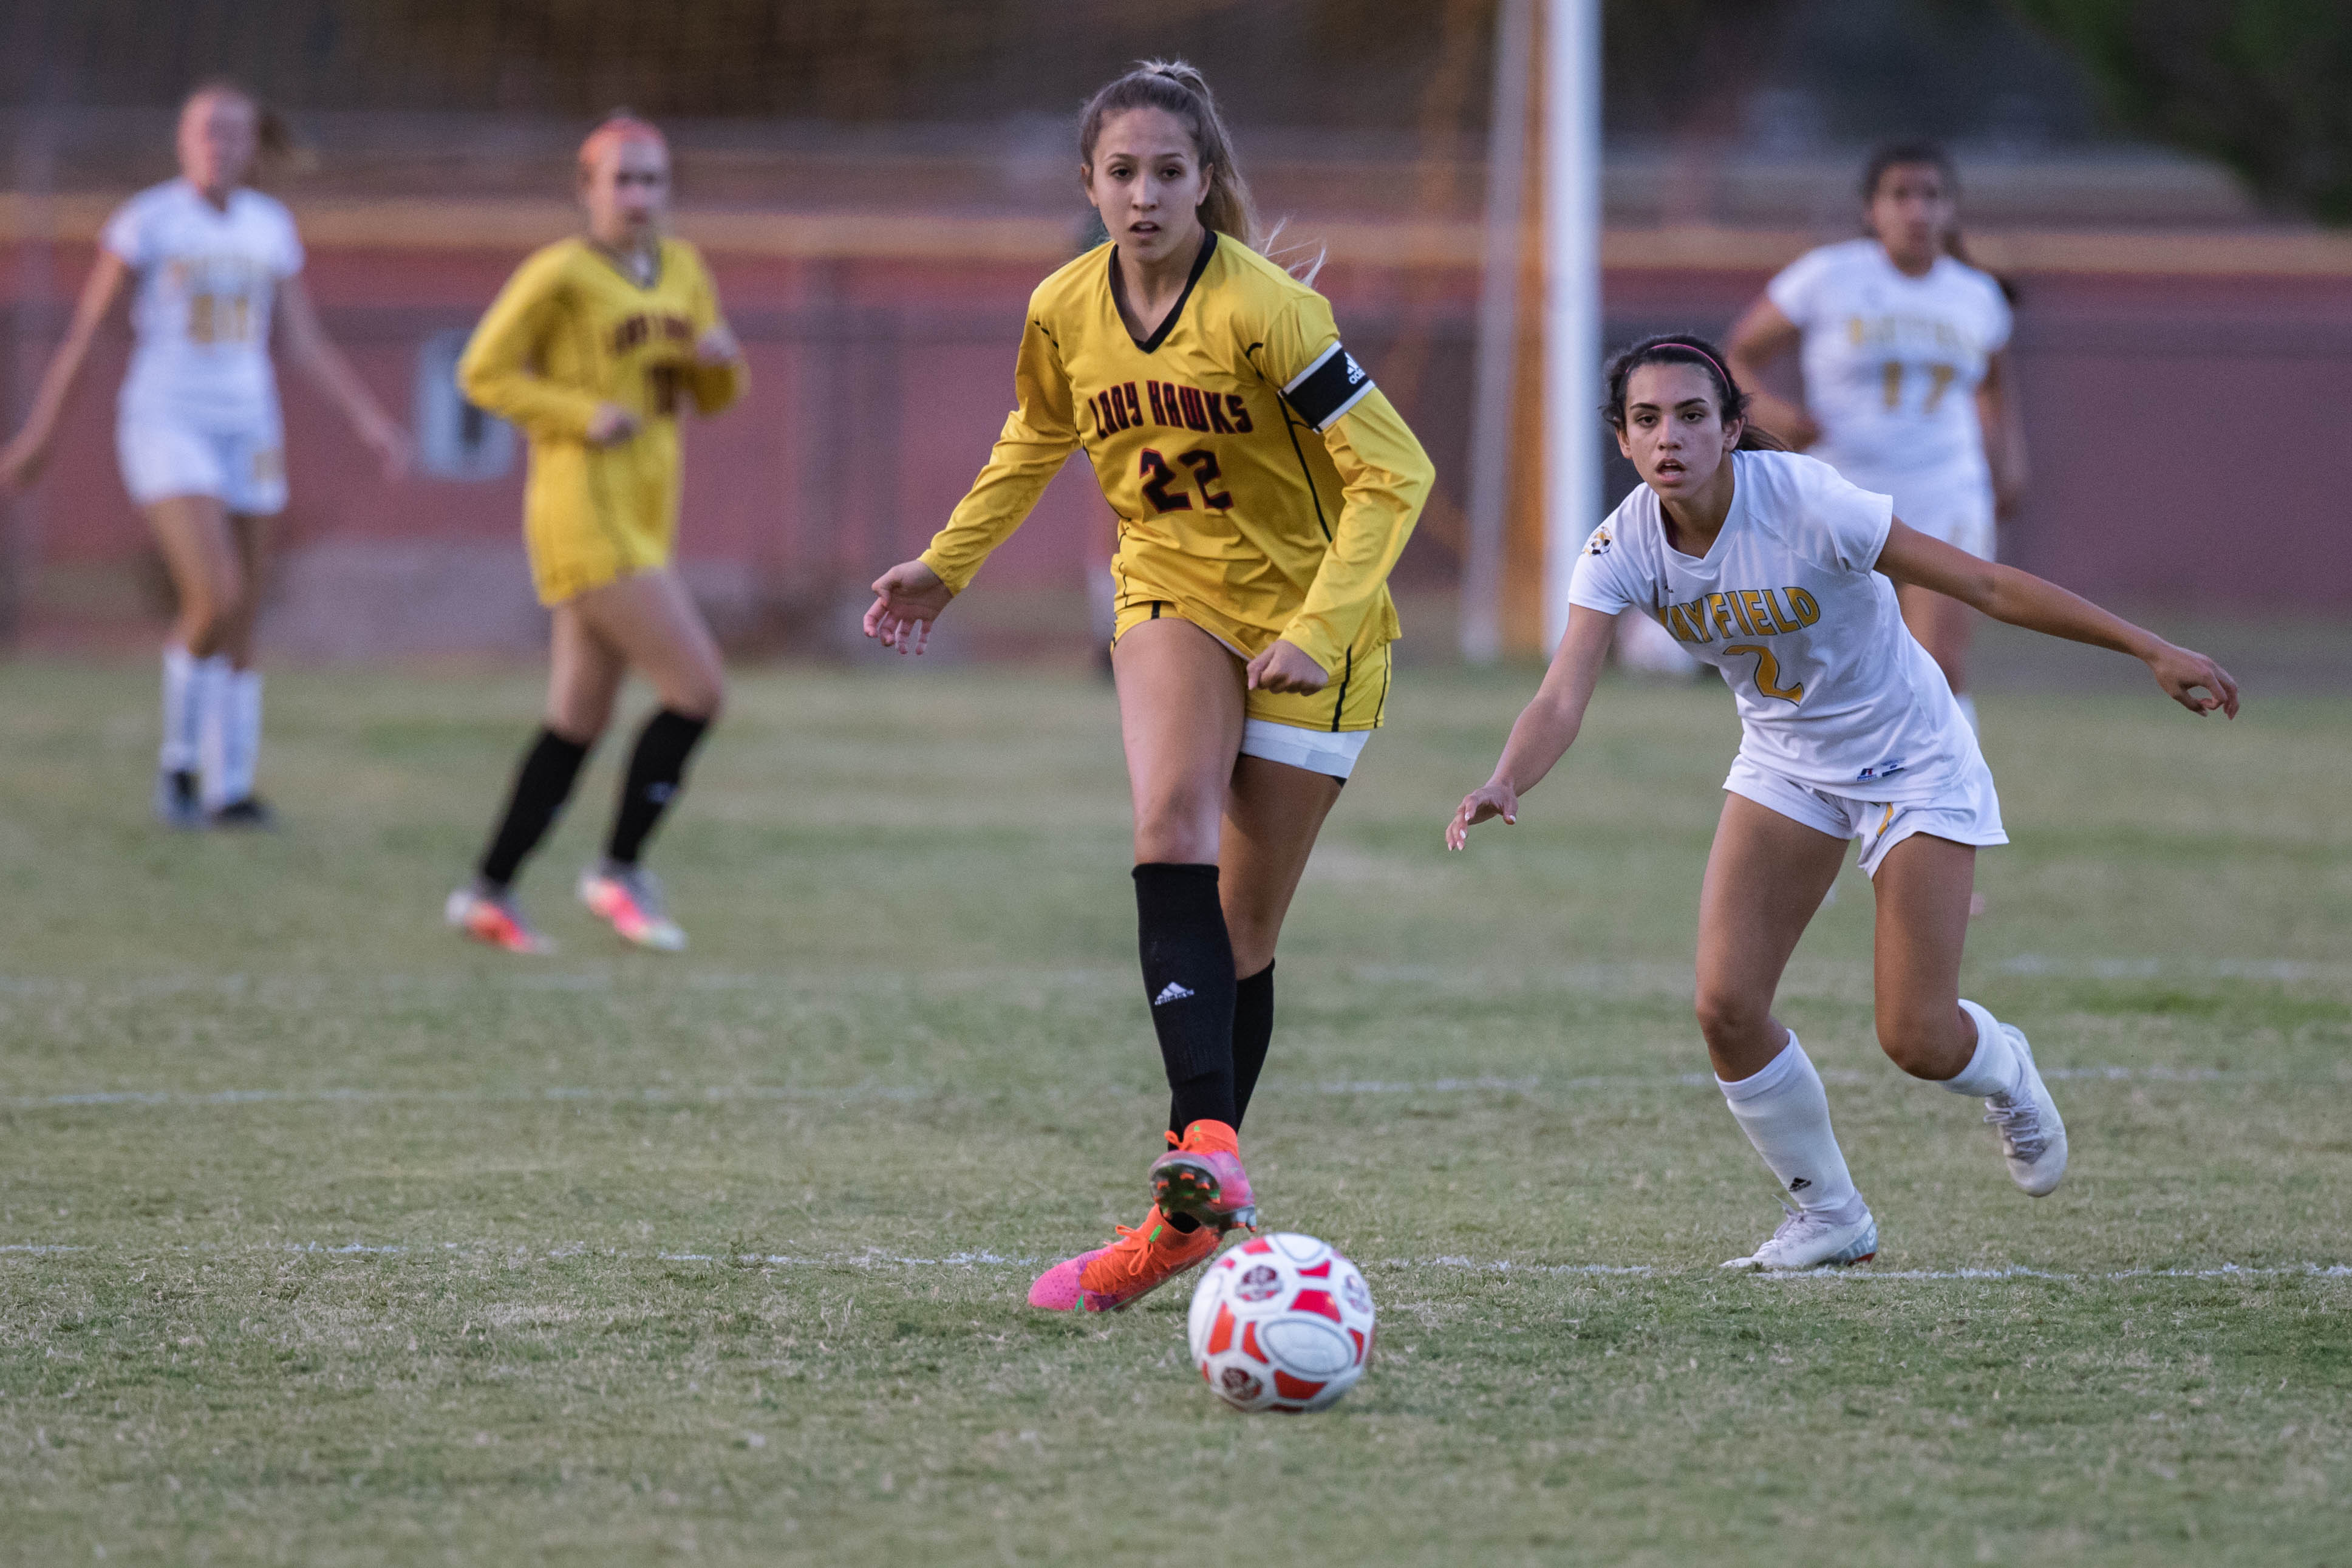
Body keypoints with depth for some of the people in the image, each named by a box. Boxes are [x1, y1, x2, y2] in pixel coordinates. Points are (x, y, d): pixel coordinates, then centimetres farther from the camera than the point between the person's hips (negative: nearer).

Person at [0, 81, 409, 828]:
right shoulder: (146, 219, -6)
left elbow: (306, 344, 10)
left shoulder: (271, 226, 7)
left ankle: (230, 789, 13)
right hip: (165, 425, -5)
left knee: (240, 625, 4)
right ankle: (180, 758, -1)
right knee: (216, 597, -20)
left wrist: (369, 418, -2)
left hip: (246, 431, 5)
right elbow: (83, 332, -2)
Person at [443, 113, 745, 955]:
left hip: (644, 520, 8)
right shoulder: (561, 274, -9)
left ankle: (489, 892, 19)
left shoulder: (683, 269, 12)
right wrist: (584, 417, -17)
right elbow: (484, 373, -7)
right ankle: (620, 872, -1)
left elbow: (713, 397, 17)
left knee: (579, 721, 11)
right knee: (697, 690, -13)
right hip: (585, 513, -8)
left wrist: (721, 360, -5)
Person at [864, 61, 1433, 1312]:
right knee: (1173, 826, -27)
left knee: (1240, 934, 1)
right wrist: (945, 567, 15)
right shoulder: (1064, 313, -4)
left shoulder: (1266, 311, -21)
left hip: (1309, 620, -3)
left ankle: (1186, 1218, 12)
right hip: (1170, 598, 3)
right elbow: (1036, 441, 19)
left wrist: (1319, 629, -28)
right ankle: (1209, 1152, -38)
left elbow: (1392, 473, -20)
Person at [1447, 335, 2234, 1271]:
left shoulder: (1803, 502, -29)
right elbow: (1563, 699, -26)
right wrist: (1504, 785, -49)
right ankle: (1828, 1217, 13)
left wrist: (2151, 650, -21)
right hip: (1786, 765, 4)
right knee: (1727, 1007, -10)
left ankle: (2004, 1072, 32)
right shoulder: (1625, 550, -17)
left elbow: (1985, 585, -24)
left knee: (1916, 1040, -7)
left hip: (1912, 761, -4)